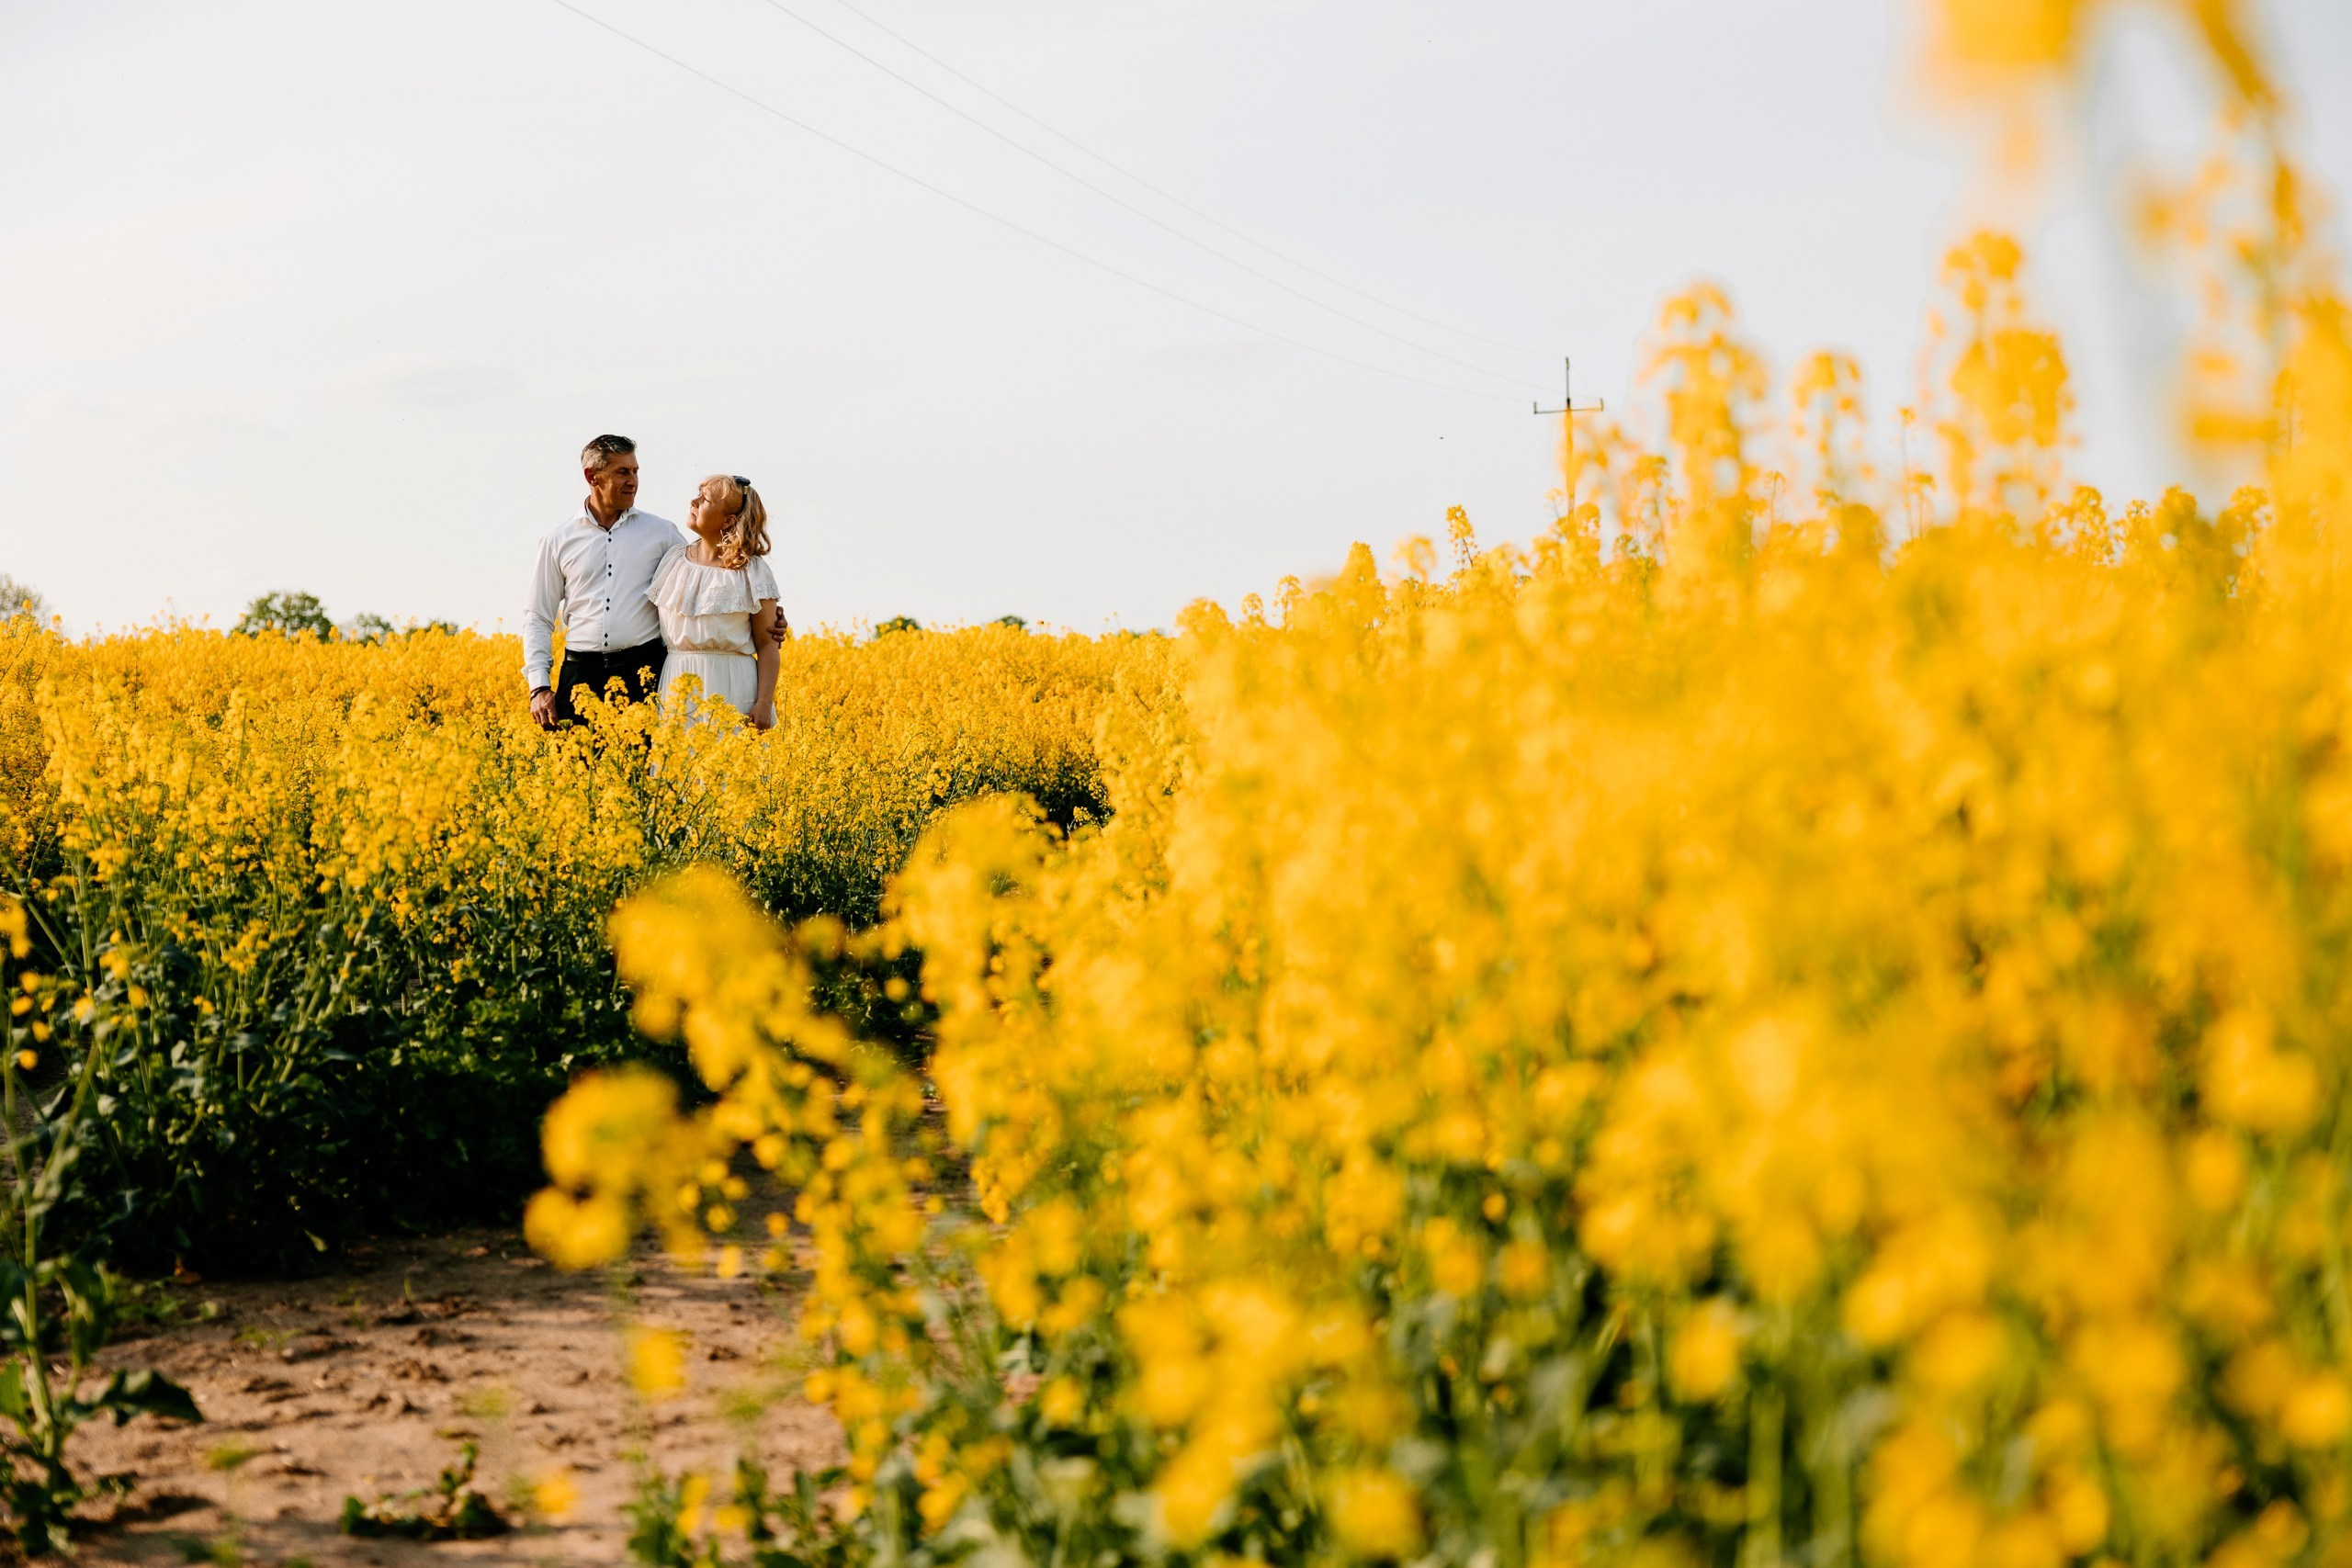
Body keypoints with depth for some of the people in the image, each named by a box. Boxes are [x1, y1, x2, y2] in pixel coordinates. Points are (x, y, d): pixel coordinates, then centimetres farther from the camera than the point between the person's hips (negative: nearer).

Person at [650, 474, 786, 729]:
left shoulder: (753, 571, -2)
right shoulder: (674, 559, 9)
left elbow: (767, 646, -2)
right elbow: (652, 622, 14)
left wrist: (764, 706, -11)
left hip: (732, 687, -3)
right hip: (679, 687, 3)